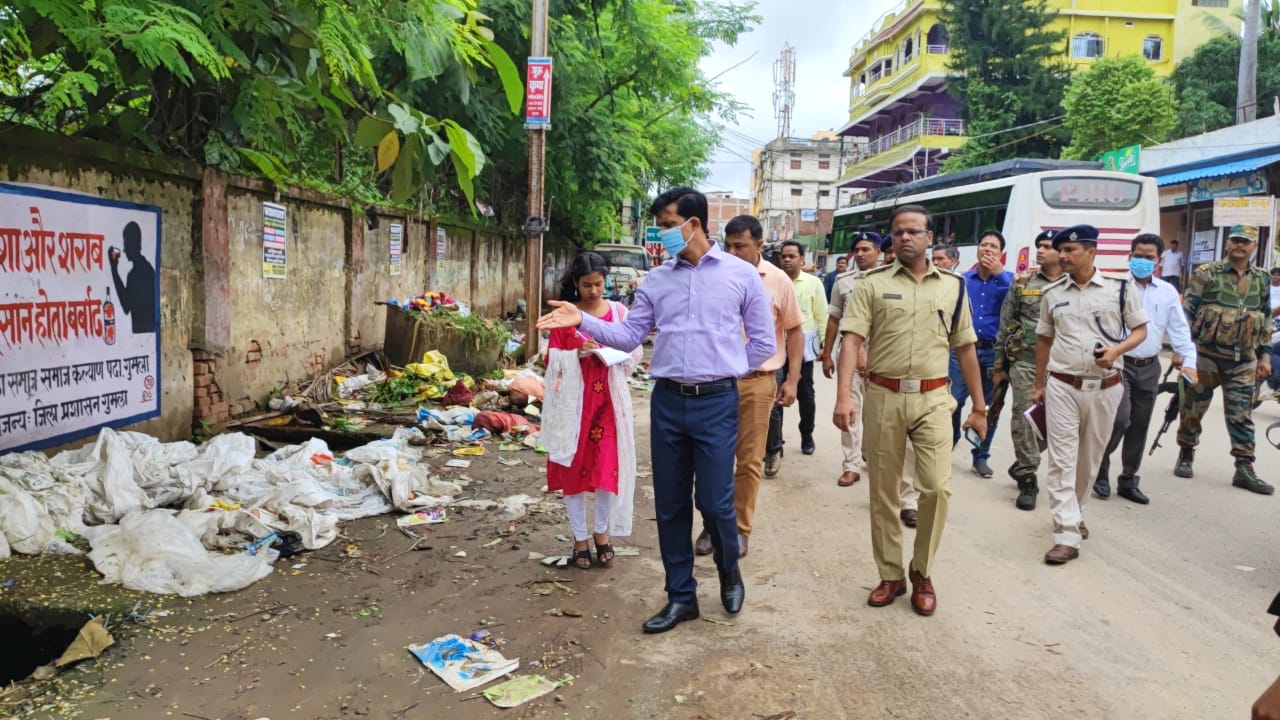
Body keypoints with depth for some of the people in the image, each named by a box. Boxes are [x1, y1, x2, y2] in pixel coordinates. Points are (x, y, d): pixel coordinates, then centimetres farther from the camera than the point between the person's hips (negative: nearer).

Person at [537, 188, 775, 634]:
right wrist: (582, 321, -6)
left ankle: (729, 572, 30)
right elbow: (629, 336, 6)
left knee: (714, 501, -2)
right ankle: (681, 596, 24)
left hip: (717, 403, -3)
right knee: (670, 504, 8)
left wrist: (723, 370, 2)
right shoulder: (656, 280, 8)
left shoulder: (741, 275, -1)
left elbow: (763, 341, 3)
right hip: (667, 401, 4)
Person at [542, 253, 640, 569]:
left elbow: (635, 354, 7)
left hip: (610, 399, 1)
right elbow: (551, 360, 0)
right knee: (573, 469, 4)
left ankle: (602, 531, 21)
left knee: (609, 466, -1)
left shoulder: (619, 311, 4)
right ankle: (580, 538, 18)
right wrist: (578, 353, -17)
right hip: (574, 401, 0)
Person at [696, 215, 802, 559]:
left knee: (749, 460, 7)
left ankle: (740, 528, 21)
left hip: (758, 381, -1)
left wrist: (792, 379, -1)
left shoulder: (778, 281, -3)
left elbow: (794, 330, 4)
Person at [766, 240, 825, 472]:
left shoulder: (813, 283, 1)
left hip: (803, 346, 1)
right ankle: (773, 450, -3)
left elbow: (822, 317, 3)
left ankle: (807, 436, 37)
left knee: (805, 395, 14)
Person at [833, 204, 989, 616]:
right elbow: (852, 340, -9)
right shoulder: (872, 285, 0)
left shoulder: (952, 287, 9)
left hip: (932, 399, 1)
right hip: (883, 397, -1)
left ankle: (922, 573, 15)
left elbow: (965, 348, 13)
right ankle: (890, 575, 23)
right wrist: (843, 396, -22)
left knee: (937, 487, -7)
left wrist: (979, 406, 12)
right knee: (882, 492, 7)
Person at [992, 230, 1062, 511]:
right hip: (1024, 362, 0)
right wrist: (999, 365, 5)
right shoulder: (1022, 283, 6)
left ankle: (1022, 465, 30)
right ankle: (1027, 480, 8)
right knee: (1024, 418, -2)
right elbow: (1004, 326, 7)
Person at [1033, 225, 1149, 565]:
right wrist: (1039, 385, 14)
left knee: (1090, 459, 14)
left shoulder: (1119, 288, -2)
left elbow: (1140, 330, 4)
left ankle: (1074, 514, 36)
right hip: (1062, 387, 0)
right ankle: (1067, 536, -5)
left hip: (1104, 388, 0)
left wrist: (1116, 350, -17)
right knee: (1062, 461, -6)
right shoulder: (1052, 293, 5)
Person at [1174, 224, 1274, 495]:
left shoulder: (1261, 280, 10)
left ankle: (1245, 469, 6)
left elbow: (1266, 320, 16)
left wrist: (1265, 356, 13)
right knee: (1193, 408, 7)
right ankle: (1186, 455, 24)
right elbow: (1187, 312, -5)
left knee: (1242, 415, 3)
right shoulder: (1206, 274, -4)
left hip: (1243, 360, 3)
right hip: (1206, 355, -3)